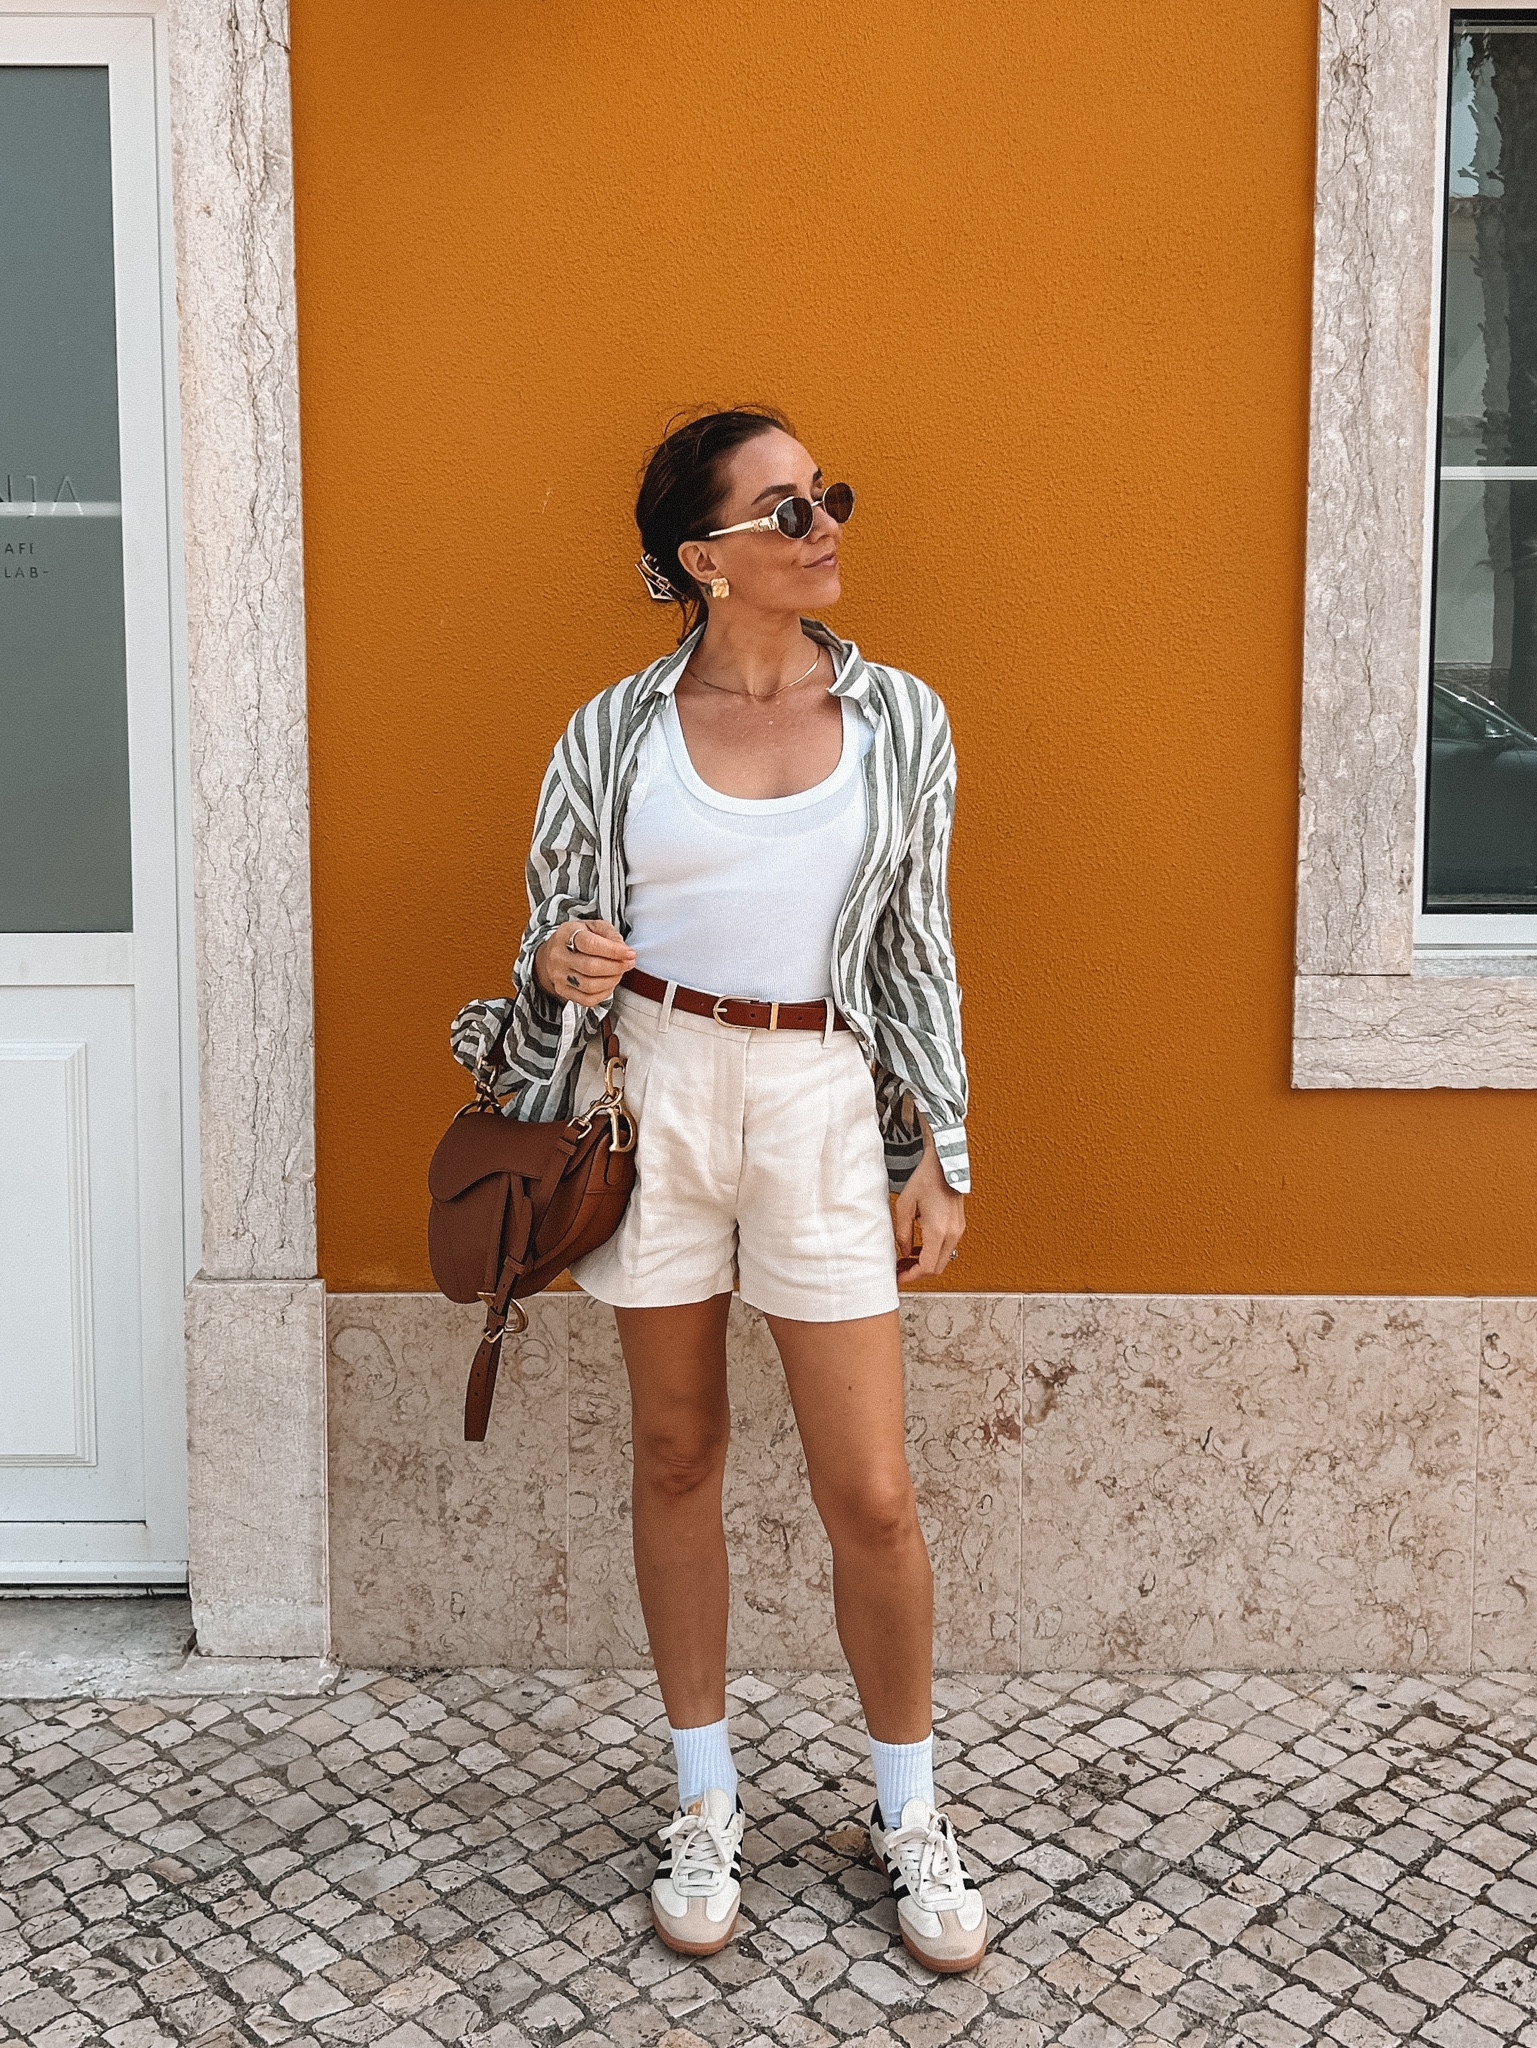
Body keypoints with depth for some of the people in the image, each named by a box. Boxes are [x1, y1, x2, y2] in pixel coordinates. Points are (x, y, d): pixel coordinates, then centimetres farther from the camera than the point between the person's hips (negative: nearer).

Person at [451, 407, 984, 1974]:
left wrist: (940, 1155, 4)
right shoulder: (617, 731, 0)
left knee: (869, 1493, -1)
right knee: (676, 1455, 11)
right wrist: (559, 967, -15)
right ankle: (706, 1800, 29)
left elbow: (918, 949, 6)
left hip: (821, 1098, 0)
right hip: (652, 1091, 1)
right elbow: (555, 932, 9)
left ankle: (907, 1811, 22)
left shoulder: (898, 719, 2)